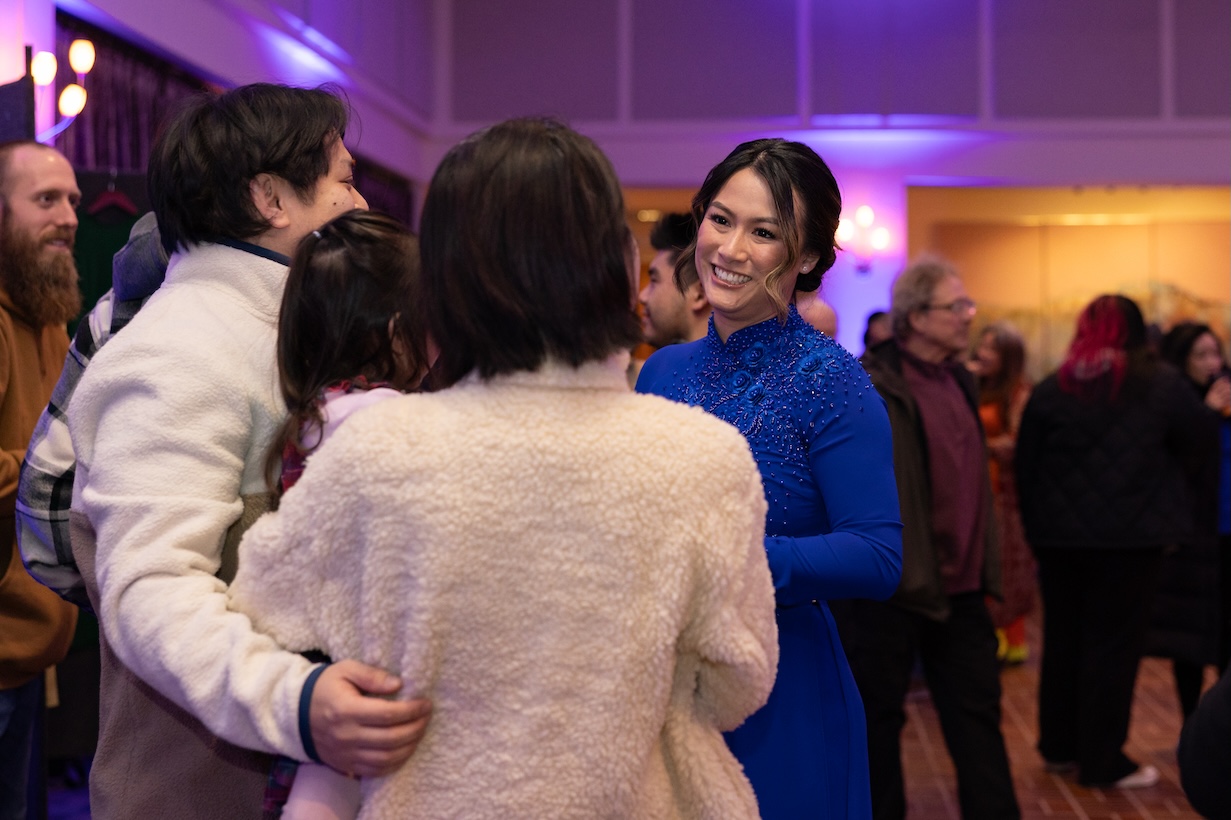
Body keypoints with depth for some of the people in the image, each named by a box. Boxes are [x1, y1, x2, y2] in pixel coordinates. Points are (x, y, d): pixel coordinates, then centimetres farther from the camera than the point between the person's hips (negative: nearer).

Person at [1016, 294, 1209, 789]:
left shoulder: (1051, 390, 1)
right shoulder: (1162, 385, -6)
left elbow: (1026, 468, 2)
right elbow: (1193, 444, 5)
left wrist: (1036, 527, 12)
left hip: (1060, 536, 3)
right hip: (1132, 536, -3)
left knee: (1063, 639, 14)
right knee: (1114, 644, 3)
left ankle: (1059, 746, 25)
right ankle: (1102, 761, 7)